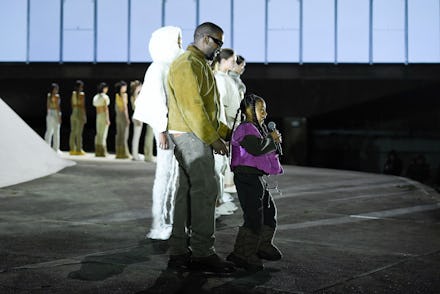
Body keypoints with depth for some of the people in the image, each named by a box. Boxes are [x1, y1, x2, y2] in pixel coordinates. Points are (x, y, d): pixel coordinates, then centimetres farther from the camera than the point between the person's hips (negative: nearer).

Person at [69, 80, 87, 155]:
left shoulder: (73, 93, 6)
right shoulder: (82, 94, -10)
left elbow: (72, 104, 12)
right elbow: (83, 105, -11)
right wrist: (85, 116, -7)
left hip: (73, 113, 6)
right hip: (80, 113, -6)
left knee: (73, 132, 8)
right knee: (79, 133, -4)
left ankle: (72, 149, 9)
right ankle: (78, 150, -4)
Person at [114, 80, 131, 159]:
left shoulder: (117, 95, 11)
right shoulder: (124, 94, -11)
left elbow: (116, 106, 15)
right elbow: (125, 106, -15)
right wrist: (127, 118, -14)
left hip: (118, 115, 7)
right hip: (123, 115, -7)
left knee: (119, 134, 9)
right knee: (124, 135, -5)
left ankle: (119, 153, 11)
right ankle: (124, 153, -6)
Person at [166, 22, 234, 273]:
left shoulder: (199, 65, 23)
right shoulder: (187, 64, -11)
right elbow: (192, 106, -20)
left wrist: (226, 132, 20)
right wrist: (213, 138, -19)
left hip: (198, 138, 10)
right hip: (191, 137, -10)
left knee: (188, 191, 9)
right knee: (205, 190, -11)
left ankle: (180, 252, 12)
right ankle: (203, 252, -8)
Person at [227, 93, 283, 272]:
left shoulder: (258, 128, 21)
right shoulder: (246, 129, -13)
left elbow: (269, 149, 22)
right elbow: (257, 148, -28)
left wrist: (274, 140, 2)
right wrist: (271, 139, -11)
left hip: (257, 177, 11)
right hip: (247, 177, -11)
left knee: (269, 211, 19)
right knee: (254, 217, -13)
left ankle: (263, 246, 34)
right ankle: (241, 254, -10)